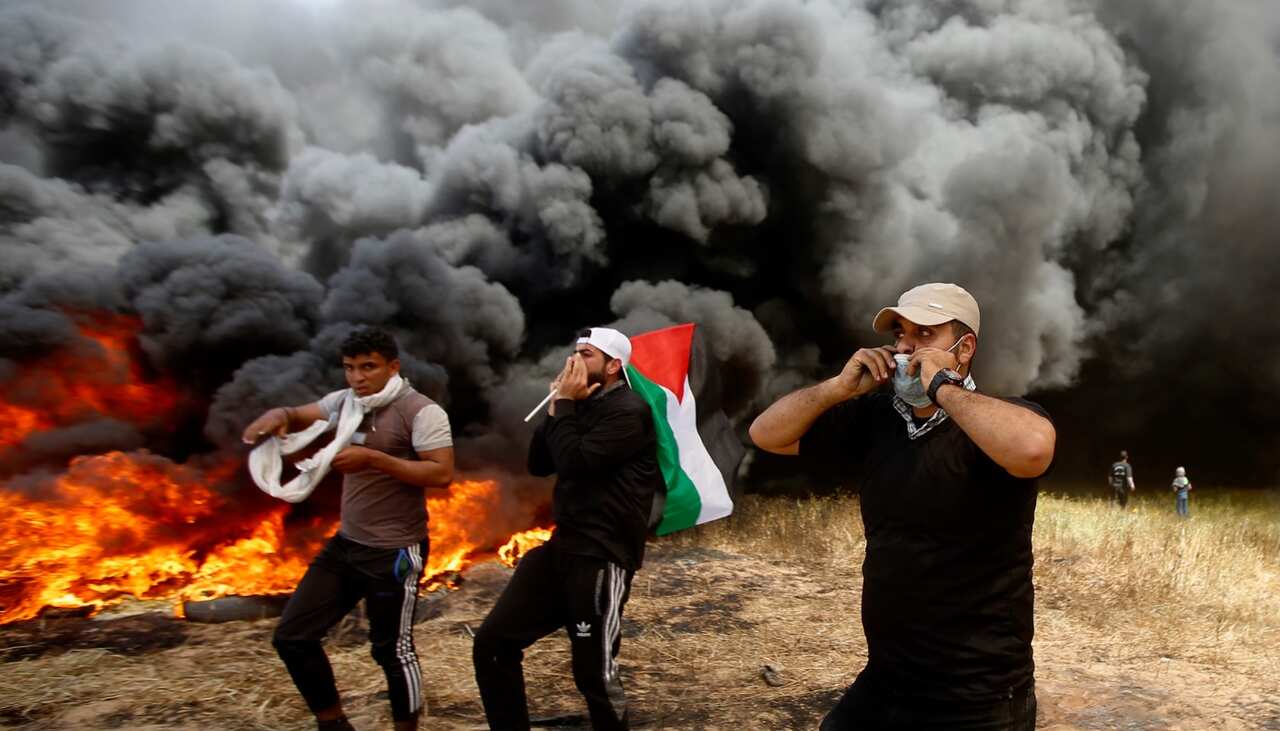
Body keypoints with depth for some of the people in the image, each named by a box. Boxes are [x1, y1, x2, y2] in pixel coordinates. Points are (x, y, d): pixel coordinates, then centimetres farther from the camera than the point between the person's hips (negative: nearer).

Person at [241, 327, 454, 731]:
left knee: (392, 651, 4)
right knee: (292, 636, 10)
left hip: (394, 552, -7)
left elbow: (442, 474, -21)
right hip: (345, 544, 8)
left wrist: (372, 458, -25)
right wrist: (278, 415, -7)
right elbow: (299, 416, 19)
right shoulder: (345, 401, 5)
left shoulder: (421, 411, -16)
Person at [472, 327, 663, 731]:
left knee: (594, 674, -1)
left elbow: (575, 462, -23)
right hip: (562, 546, 9)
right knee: (492, 644, 8)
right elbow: (538, 465, 12)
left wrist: (565, 404, -11)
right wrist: (556, 406, 1)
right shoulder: (584, 404, 14)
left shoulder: (628, 411, -12)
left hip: (601, 557, -8)